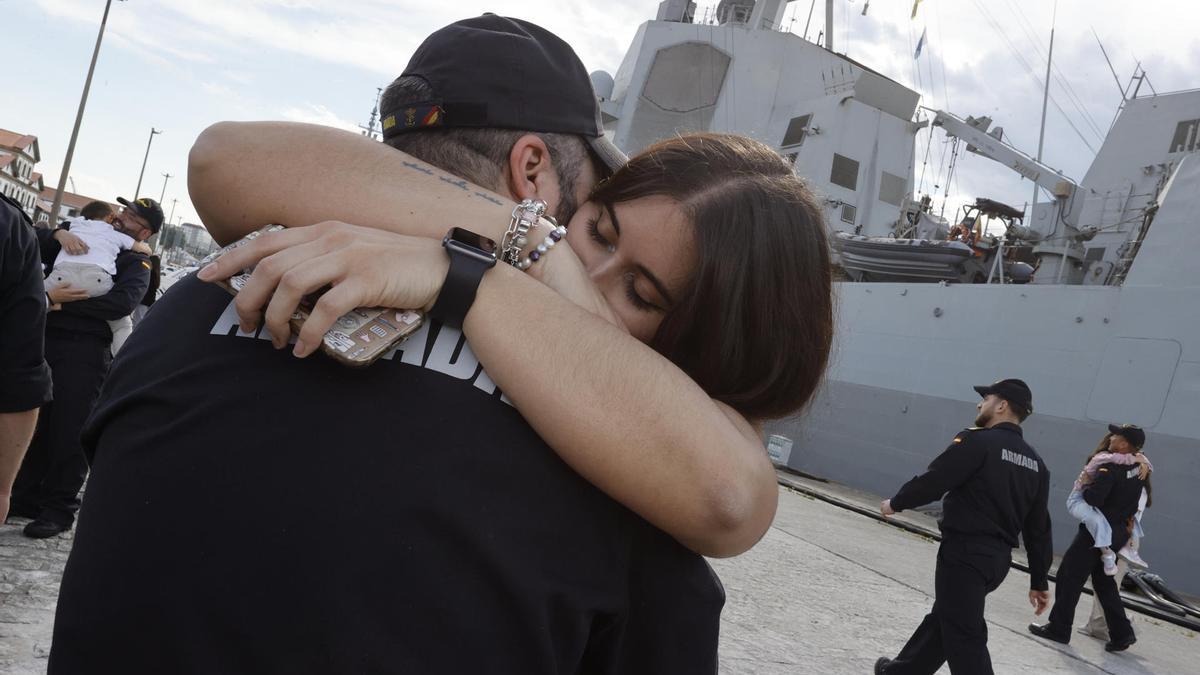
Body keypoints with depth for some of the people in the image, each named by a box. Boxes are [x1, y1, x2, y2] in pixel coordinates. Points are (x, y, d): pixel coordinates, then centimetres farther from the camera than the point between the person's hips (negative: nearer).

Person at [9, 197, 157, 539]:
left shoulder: (136, 263, 3)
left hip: (85, 349, -5)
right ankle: (26, 495, 23)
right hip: (46, 338, 5)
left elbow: (122, 302, -16)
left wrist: (60, 302, -18)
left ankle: (58, 508, 7)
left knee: (69, 430, -3)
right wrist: (59, 233, -3)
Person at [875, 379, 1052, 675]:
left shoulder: (978, 441, -13)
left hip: (965, 553, -9)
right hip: (998, 558, 9)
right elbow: (1038, 529, 12)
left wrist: (895, 503, 5)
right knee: (944, 615, 21)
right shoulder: (1035, 463, 11)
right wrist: (1039, 582, 17)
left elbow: (932, 482, -13)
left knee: (965, 635, -3)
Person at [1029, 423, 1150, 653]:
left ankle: (1059, 628, 6)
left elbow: (1093, 498, -28)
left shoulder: (1112, 468, -21)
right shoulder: (1139, 469, 4)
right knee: (1104, 582, 19)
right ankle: (1121, 633, 19)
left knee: (1069, 577, 1)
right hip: (1118, 535, 8)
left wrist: (1083, 489, -8)